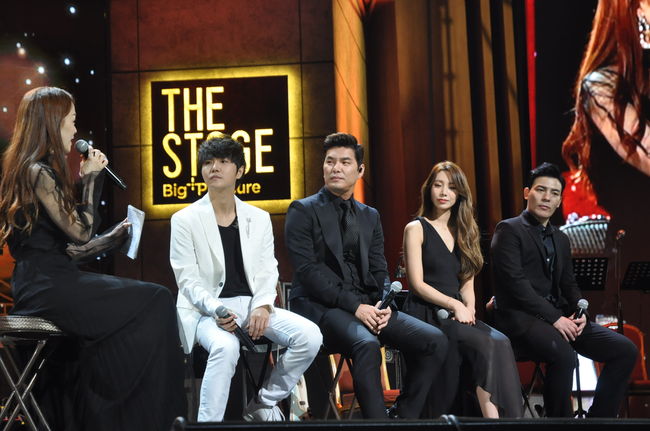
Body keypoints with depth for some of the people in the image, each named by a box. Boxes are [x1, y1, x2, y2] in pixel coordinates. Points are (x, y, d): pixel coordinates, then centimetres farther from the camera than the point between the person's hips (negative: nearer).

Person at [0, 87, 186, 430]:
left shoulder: (38, 170, 17)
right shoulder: (38, 172, -13)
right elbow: (81, 232, -14)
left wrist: (115, 236, 13)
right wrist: (90, 178, -6)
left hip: (46, 284, 10)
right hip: (47, 289, -10)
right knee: (155, 301, -9)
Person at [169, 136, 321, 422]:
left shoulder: (259, 218, 12)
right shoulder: (185, 220, 1)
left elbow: (267, 270, 7)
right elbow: (187, 279, -5)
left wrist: (262, 306, -14)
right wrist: (216, 310, -22)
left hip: (251, 305, 4)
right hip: (207, 309, -4)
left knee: (310, 335, -18)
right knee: (225, 346, -38)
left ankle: (263, 405, -2)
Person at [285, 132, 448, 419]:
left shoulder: (370, 217, 19)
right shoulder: (302, 211, 1)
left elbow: (379, 272, 14)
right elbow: (307, 271, -10)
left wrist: (383, 304, -9)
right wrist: (354, 305, -18)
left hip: (366, 304, 6)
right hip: (319, 306, -6)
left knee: (435, 341, -13)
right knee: (367, 344, -36)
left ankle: (403, 416, -4)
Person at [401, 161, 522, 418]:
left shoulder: (464, 232, 20)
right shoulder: (416, 228, 3)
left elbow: (467, 282, 16)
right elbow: (417, 283, -6)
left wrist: (469, 307, -5)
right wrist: (455, 305, -16)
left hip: (457, 313, 5)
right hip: (426, 314, -5)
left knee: (500, 343, -29)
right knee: (490, 344, -32)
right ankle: (493, 417, -32)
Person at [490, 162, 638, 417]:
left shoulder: (561, 239, 22)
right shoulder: (509, 230, -2)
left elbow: (568, 284, 21)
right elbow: (514, 281, -13)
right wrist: (554, 317, -18)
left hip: (559, 317, 8)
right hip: (521, 317, -8)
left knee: (625, 350, -8)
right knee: (564, 355, -36)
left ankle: (598, 419, -2)